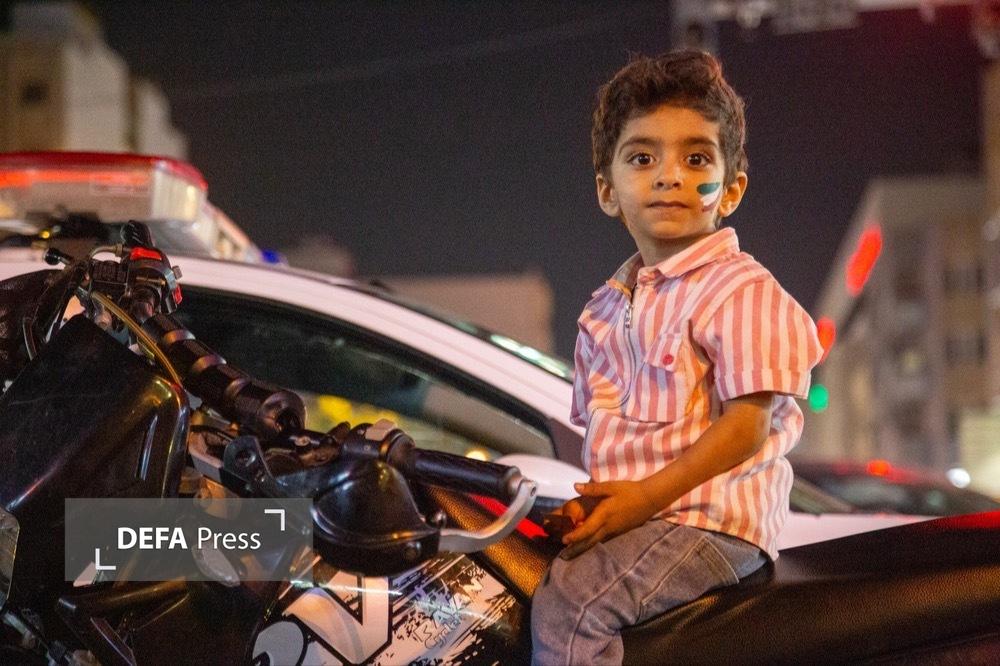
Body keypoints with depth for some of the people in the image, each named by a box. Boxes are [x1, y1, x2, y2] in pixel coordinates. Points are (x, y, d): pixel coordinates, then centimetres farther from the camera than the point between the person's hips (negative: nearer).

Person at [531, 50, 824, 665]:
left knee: (569, 603, -23)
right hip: (625, 511, 9)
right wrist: (593, 499, -2)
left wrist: (646, 494, -19)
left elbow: (746, 425, -16)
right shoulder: (607, 308, 16)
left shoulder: (740, 291, -10)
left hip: (714, 521, -9)